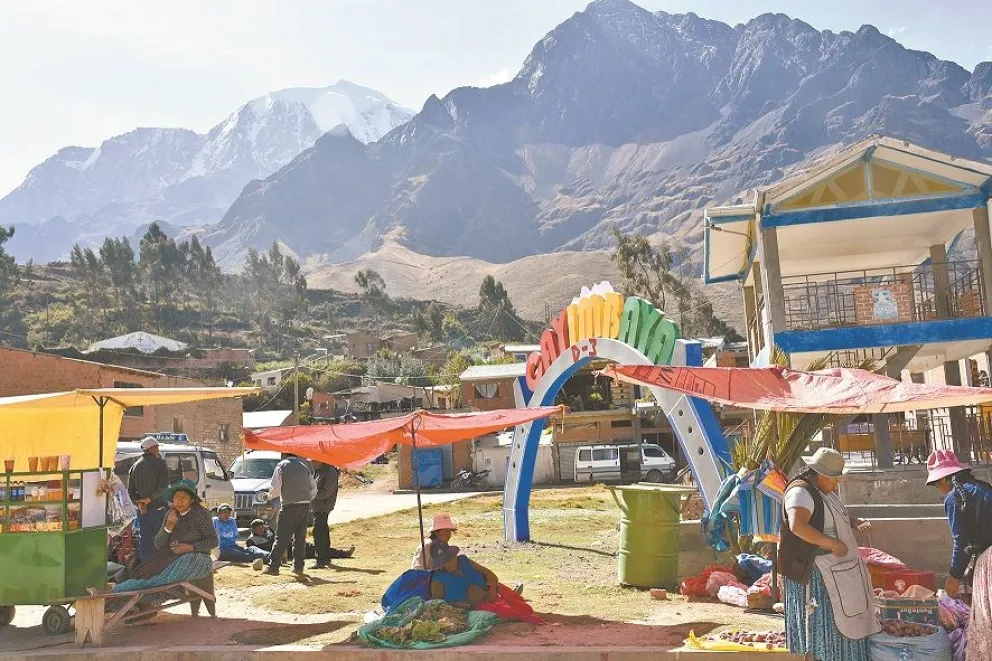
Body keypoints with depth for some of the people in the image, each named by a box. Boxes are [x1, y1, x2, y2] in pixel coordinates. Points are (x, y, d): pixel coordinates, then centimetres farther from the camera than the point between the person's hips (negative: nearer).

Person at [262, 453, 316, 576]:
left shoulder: (281, 466, -3)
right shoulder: (304, 467, 13)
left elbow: (276, 487, -7)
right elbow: (314, 488, 14)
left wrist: (270, 495, 12)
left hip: (290, 506, -5)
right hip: (305, 506, 5)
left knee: (282, 537, -1)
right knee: (300, 537, 11)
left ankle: (273, 566, -1)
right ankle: (298, 566, 14)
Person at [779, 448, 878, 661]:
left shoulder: (826, 491, 12)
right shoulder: (801, 492, -20)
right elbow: (797, 526, -35)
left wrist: (852, 523, 10)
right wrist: (831, 543, -32)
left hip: (838, 569, 10)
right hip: (816, 572, -10)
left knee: (840, 618, 18)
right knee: (821, 620, -2)